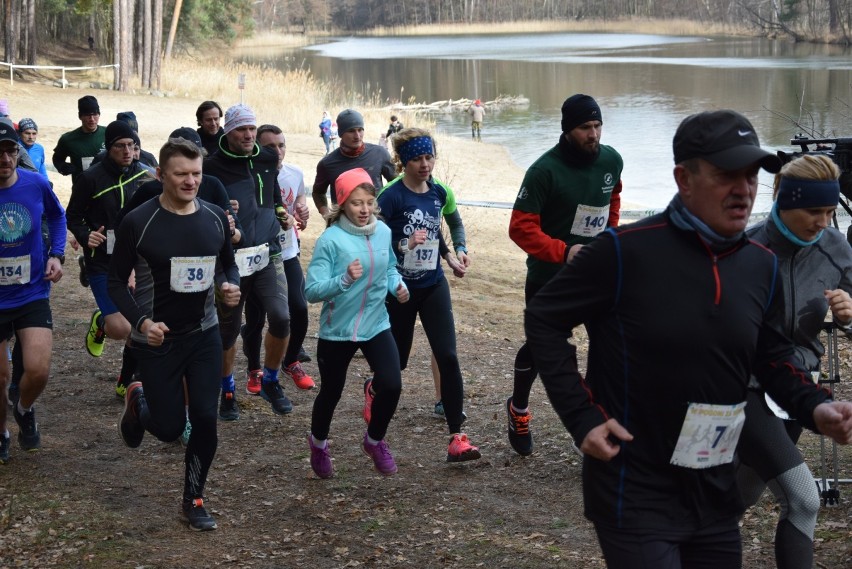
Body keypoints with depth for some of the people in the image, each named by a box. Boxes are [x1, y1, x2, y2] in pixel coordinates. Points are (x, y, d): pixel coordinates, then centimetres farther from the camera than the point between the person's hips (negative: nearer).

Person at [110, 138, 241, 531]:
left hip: (204, 335, 3)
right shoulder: (138, 222, -13)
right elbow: (117, 282, -6)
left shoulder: (215, 217, -2)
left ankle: (193, 500, 17)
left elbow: (229, 263, 14)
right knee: (169, 428, 2)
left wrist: (232, 286, -9)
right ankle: (138, 401, 38)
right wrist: (140, 321, -21)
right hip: (157, 340, -3)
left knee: (205, 419, -3)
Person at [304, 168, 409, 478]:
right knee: (331, 393, 13)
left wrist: (398, 286, -5)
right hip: (337, 331, -3)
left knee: (391, 386, -11)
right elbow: (312, 291, -22)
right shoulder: (331, 239, -19)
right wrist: (344, 280, -37)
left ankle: (375, 441, 19)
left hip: (377, 326, 3)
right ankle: (318, 444, 45)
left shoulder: (383, 231, -3)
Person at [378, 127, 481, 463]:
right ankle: (372, 389, 49)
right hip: (400, 288, -4)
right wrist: (405, 245, -30)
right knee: (397, 359, 12)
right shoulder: (392, 197, -16)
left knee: (447, 357, -10)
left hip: (433, 286, 4)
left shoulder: (438, 194, 2)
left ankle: (457, 438, -10)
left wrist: (449, 257, 13)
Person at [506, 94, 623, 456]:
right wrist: (563, 251, -30)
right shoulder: (545, 170, -20)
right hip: (549, 277, -4)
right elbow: (521, 227, -21)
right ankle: (518, 409, 37)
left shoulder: (612, 161, -4)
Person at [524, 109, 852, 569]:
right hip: (635, 495, -6)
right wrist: (582, 416, -14)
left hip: (716, 496, 6)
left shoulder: (762, 266, 3)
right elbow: (543, 320, -7)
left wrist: (814, 407, -5)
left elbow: (773, 358, 15)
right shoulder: (625, 251, -16)